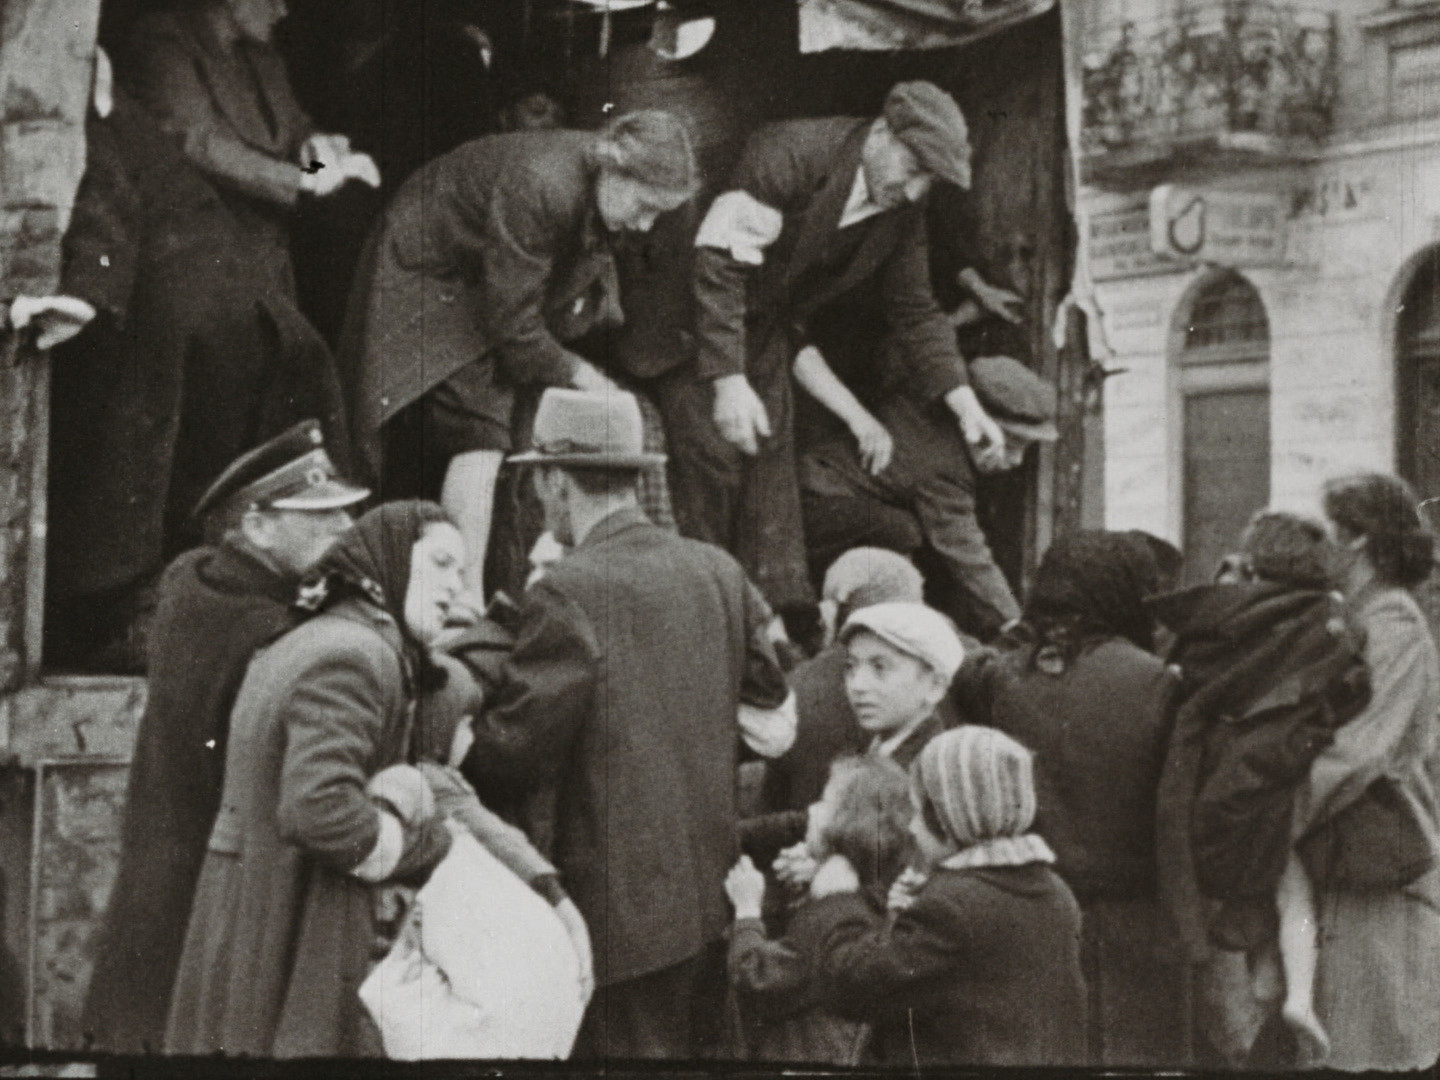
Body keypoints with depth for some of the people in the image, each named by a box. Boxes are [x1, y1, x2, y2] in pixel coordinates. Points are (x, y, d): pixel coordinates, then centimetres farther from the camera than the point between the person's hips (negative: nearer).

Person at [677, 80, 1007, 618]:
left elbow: (915, 311, 7)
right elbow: (720, 261, -32)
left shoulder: (902, 211, -4)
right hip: (698, 323, -7)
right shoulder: (790, 154, -29)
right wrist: (728, 383, -38)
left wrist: (966, 406, -3)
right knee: (710, 464, -15)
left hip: (765, 332, 7)